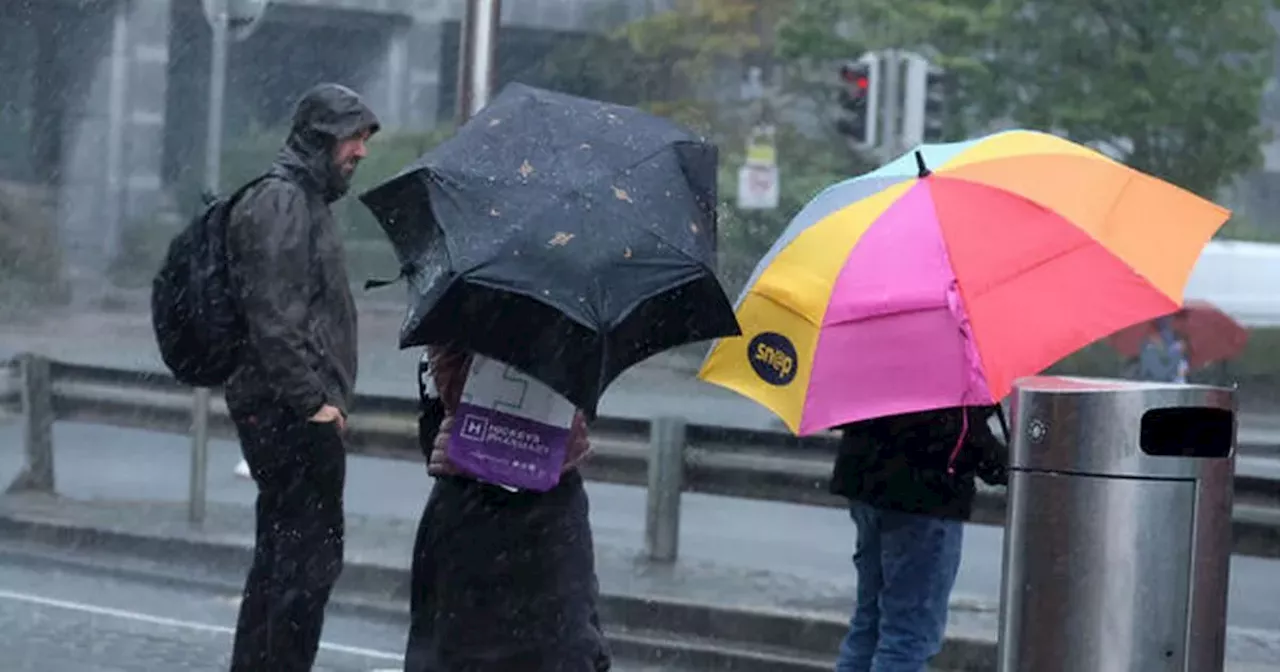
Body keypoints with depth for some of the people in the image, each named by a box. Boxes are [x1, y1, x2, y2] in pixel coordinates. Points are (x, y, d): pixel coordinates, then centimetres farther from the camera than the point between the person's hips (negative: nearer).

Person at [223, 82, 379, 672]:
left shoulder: (305, 201, 21)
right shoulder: (281, 203, -13)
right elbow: (274, 318, -21)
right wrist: (313, 400, -22)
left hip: (287, 412, 11)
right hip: (291, 413, -11)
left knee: (280, 552, 15)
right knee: (313, 553, -10)